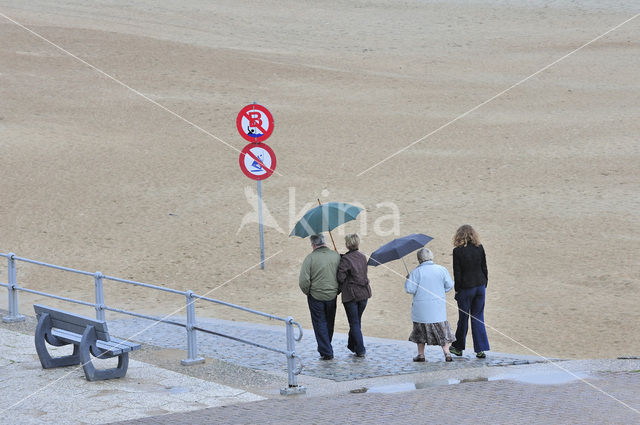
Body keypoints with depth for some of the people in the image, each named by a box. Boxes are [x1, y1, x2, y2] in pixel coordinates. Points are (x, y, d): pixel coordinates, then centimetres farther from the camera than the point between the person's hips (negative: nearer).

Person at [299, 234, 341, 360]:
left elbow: (303, 281, -17)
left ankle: (326, 352, 3)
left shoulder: (310, 258, -13)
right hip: (332, 296, 4)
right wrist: (337, 290, 11)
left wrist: (307, 292, 1)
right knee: (329, 323, 19)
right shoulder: (336, 256, -3)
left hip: (316, 297, -4)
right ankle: (326, 347, 34)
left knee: (320, 324, 6)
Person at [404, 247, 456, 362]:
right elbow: (449, 285, 2)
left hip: (421, 308, -2)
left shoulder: (417, 272, -11)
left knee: (421, 330, 12)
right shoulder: (442, 270, -1)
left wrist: (408, 280, 7)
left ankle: (421, 354, 15)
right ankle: (446, 353, 1)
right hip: (438, 308, 2)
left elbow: (410, 289, -11)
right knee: (442, 330, 10)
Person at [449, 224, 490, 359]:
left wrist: (457, 290, -1)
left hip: (465, 288, -3)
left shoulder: (458, 251, -11)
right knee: (478, 318, 8)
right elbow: (484, 268, 5)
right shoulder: (479, 248, 0)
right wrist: (484, 285, 14)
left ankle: (458, 347, 22)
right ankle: (480, 349, 5)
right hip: (480, 286, 3)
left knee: (463, 317, 9)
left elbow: (457, 273, -9)